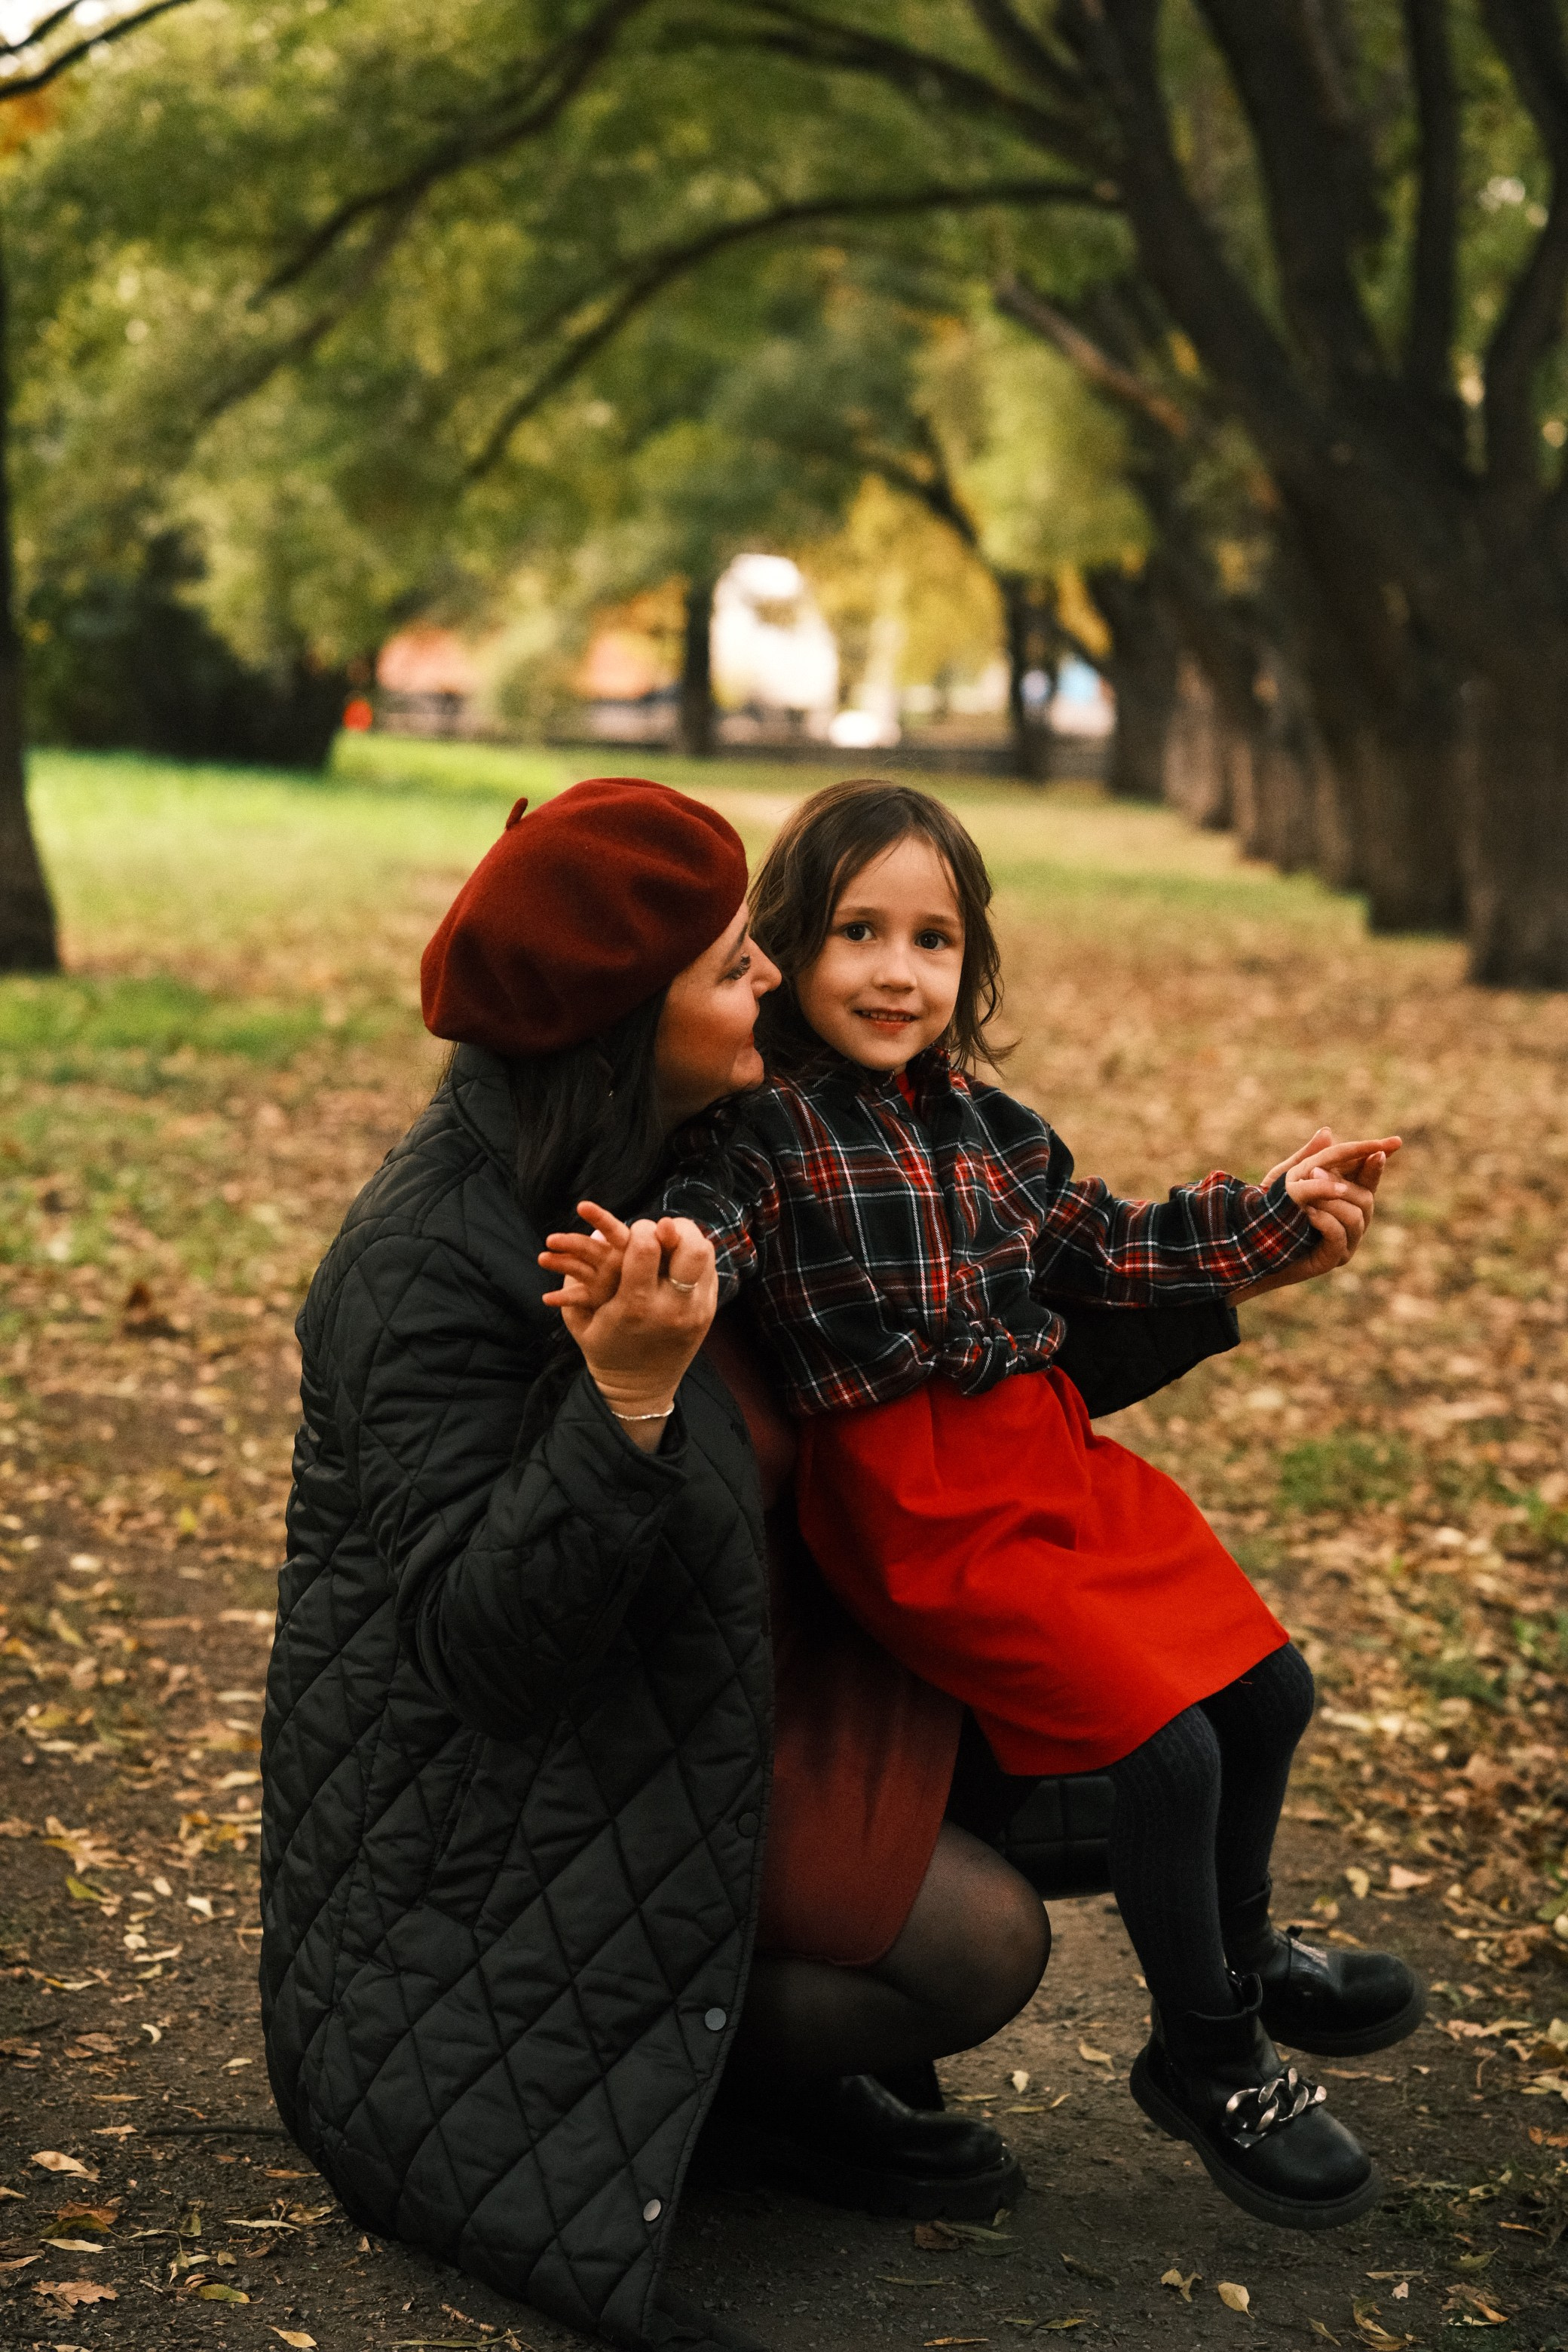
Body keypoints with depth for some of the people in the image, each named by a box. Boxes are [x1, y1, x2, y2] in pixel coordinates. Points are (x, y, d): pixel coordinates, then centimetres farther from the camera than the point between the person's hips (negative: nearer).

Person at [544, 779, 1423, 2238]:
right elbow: (705, 1234, -27)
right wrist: (642, 1274, -50)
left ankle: (1241, 1953, 41)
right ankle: (1206, 2061, 11)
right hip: (913, 1502, -8)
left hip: (1055, 1455, 8)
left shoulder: (987, 1127, 10)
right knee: (1162, 1743, -14)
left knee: (1266, 1688, 12)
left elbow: (1101, 1245, 20)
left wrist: (1270, 1214, 17)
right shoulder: (764, 1131, -10)